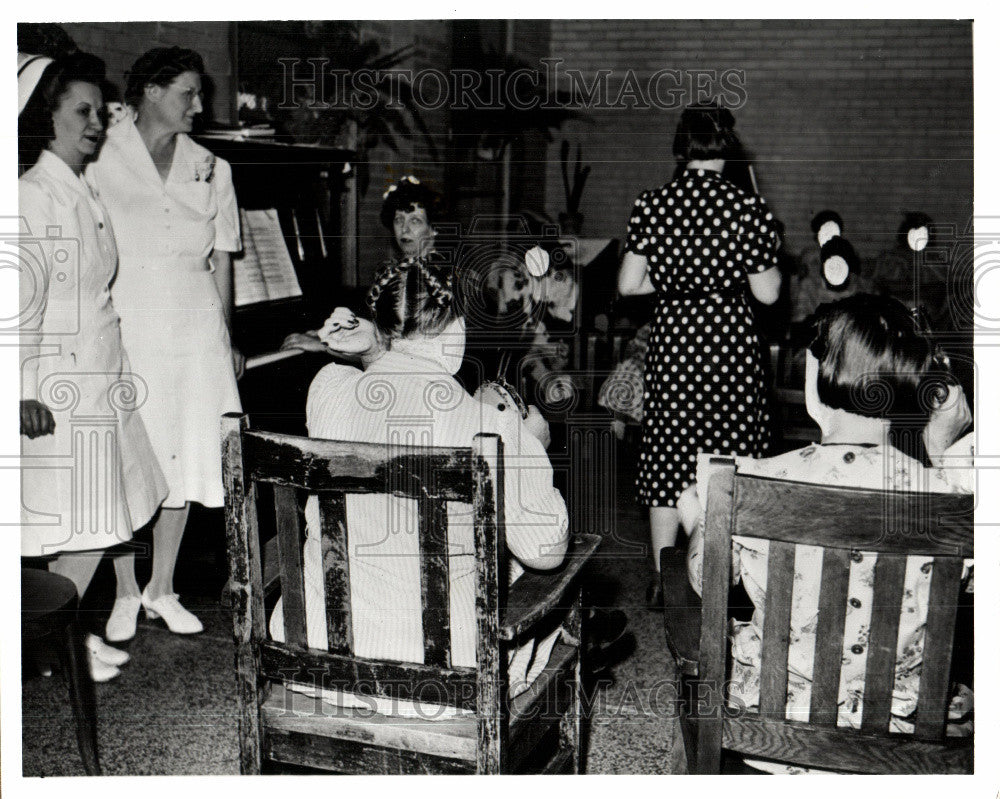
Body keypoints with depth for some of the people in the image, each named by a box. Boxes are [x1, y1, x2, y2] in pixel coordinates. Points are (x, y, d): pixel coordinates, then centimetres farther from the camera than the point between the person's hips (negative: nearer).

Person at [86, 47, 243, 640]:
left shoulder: (211, 169, 12)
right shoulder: (101, 162, 1)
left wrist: (225, 340, 10)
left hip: (195, 332, 3)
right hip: (124, 329, -3)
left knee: (186, 462, 6)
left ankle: (163, 589, 20)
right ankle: (126, 592, 15)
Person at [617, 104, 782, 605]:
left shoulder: (651, 205, -3)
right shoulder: (747, 208, -8)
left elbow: (628, 284, -1)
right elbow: (766, 292, -5)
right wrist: (770, 264, 15)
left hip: (673, 339, 2)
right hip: (730, 340, -2)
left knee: (668, 456, 11)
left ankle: (662, 581, 18)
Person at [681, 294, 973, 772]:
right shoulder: (945, 495, -19)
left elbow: (706, 580, -3)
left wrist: (697, 521, 20)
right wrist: (946, 449, 1)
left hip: (772, 714, -1)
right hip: (899, 724, 2)